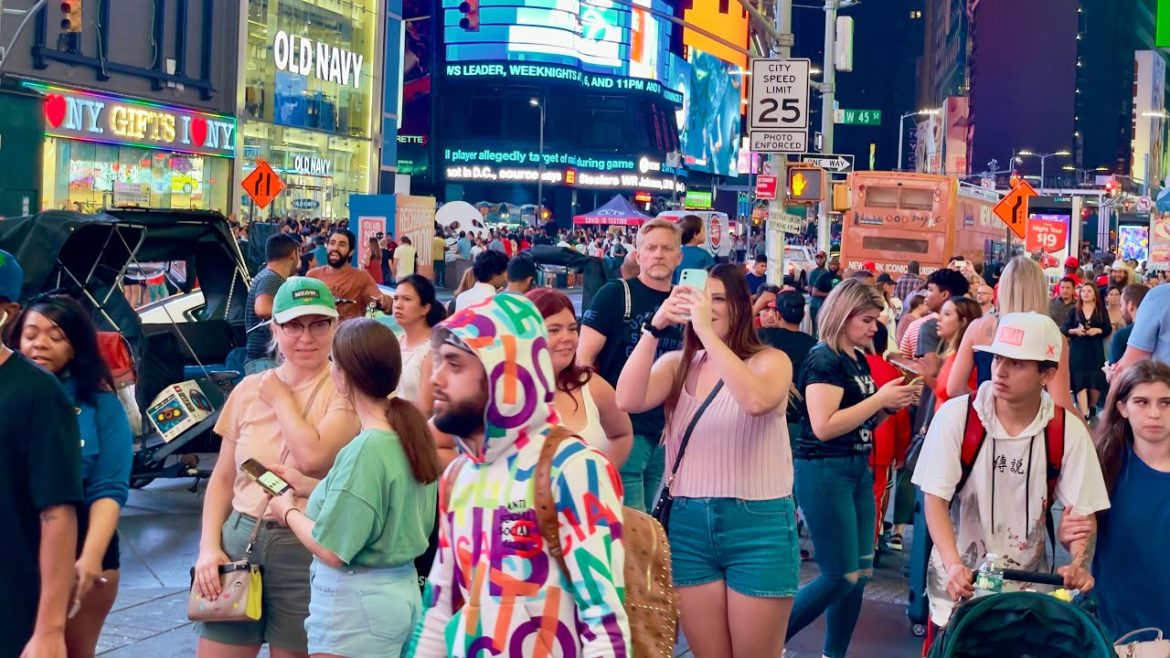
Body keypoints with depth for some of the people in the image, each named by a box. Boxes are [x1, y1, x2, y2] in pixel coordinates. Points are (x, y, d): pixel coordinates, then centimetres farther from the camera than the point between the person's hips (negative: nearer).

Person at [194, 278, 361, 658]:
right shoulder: (249, 389, 8)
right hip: (240, 539, 4)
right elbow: (223, 478, 11)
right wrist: (209, 546, -1)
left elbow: (313, 456, -23)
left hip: (306, 548, -4)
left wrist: (281, 399, -8)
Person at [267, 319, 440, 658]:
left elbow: (332, 550, -22)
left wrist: (289, 512, -4)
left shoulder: (366, 450, -25)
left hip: (356, 603, -8)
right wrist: (306, 485, 12)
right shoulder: (410, 431, -1)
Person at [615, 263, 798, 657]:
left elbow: (756, 400, -27)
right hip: (689, 523, 3)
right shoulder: (676, 364, 6)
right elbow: (628, 401, -12)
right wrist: (654, 327, -17)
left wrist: (707, 330, -26)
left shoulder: (770, 361, -3)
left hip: (758, 525, -3)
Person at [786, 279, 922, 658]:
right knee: (840, 577, -5)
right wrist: (880, 399, -19)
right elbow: (823, 426, -24)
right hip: (824, 472, -9)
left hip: (858, 469, 9)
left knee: (859, 574, 9)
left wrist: (893, 405, 3)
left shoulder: (859, 359, 11)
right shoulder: (824, 360, -14)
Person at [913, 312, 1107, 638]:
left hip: (1028, 586, 1)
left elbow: (1081, 509, -5)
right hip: (960, 581, -1)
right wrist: (953, 565, -28)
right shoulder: (956, 416, -13)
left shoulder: (1067, 430, -9)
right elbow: (935, 498, -13)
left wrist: (1079, 563, -25)